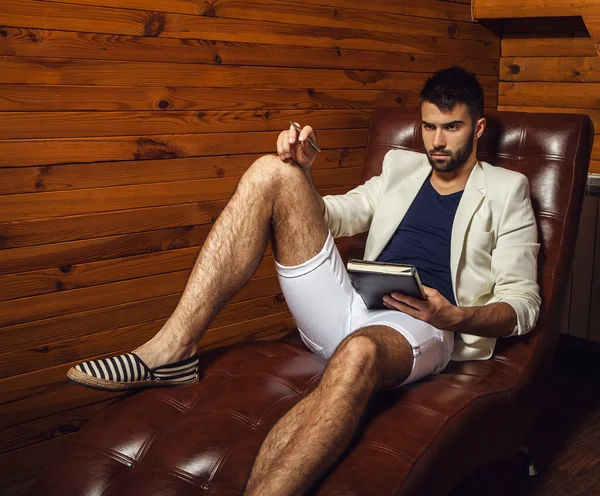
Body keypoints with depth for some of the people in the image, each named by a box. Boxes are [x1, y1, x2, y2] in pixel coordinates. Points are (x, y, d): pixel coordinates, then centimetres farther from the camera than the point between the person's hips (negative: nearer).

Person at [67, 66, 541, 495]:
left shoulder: (506, 190, 12)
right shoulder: (402, 166, 26)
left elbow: (522, 304, 4)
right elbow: (333, 216, 25)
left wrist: (453, 316, -18)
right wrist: (302, 174, 3)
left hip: (421, 328, -5)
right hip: (350, 304, 5)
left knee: (359, 352, -45)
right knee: (272, 171, -11)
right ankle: (173, 349, -20)